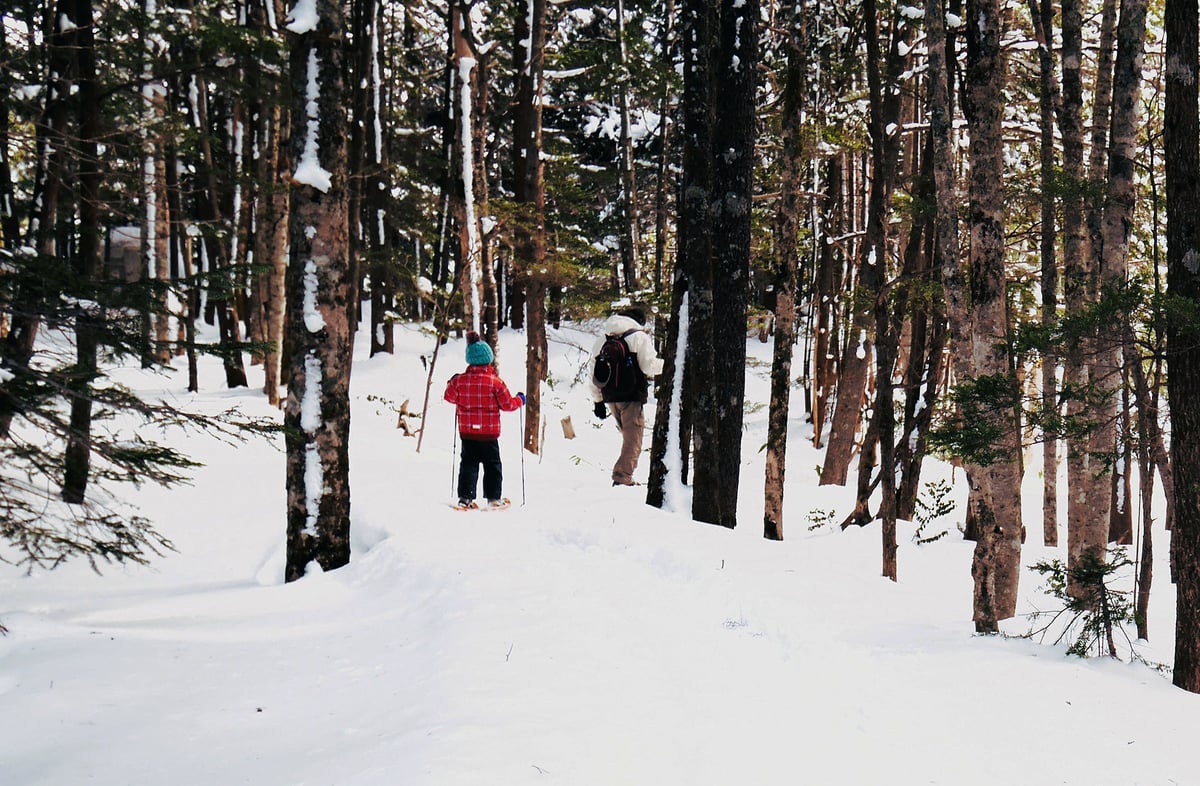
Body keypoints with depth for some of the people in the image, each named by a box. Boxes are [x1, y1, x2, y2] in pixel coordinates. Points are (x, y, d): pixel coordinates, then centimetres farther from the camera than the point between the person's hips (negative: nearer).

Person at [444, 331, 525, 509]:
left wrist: (452, 383, 28)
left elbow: (449, 396, 10)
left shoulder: (460, 380, -5)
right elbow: (507, 404, -6)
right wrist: (519, 400, 14)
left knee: (469, 463, 9)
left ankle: (465, 498, 2)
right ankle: (494, 497, 12)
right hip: (489, 433, -2)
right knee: (492, 464, 11)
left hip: (467, 432, 2)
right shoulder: (496, 382, -12)